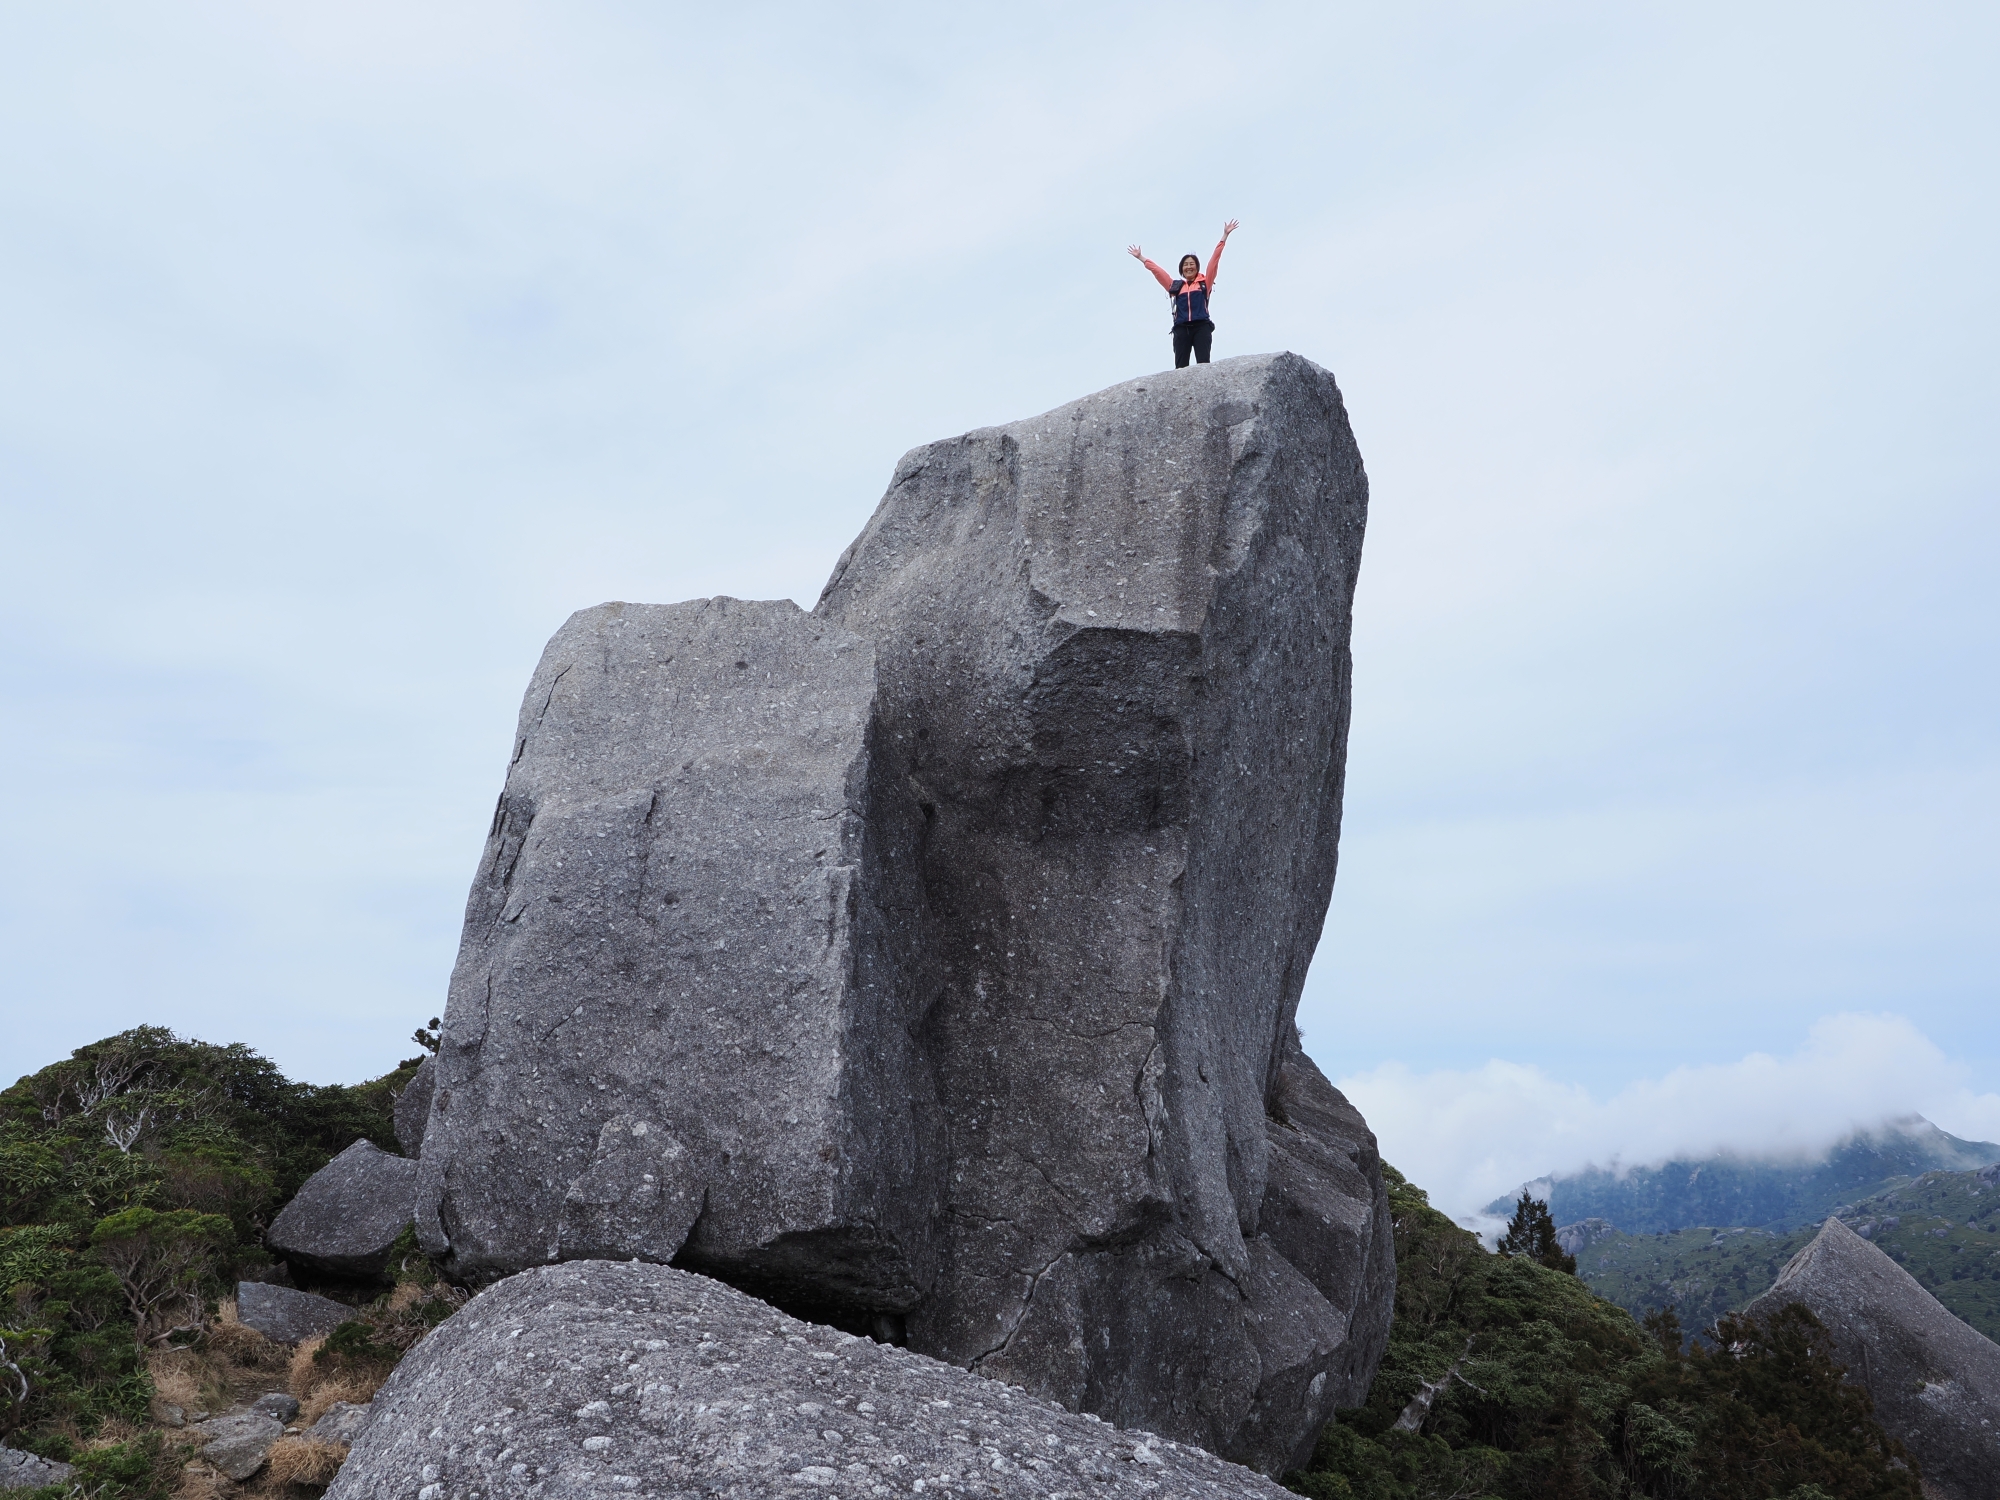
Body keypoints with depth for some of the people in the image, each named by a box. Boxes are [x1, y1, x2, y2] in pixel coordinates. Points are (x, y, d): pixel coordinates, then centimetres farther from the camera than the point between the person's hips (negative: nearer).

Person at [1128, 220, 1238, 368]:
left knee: (1203, 364, -12)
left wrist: (1225, 236, 9)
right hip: (1181, 329, 2)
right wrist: (1141, 257, 30)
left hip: (1201, 327, -2)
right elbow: (1156, 270, 25)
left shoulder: (1205, 282, 14)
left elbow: (1214, 259, 11)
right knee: (1180, 367, -8)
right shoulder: (1176, 286, 19)